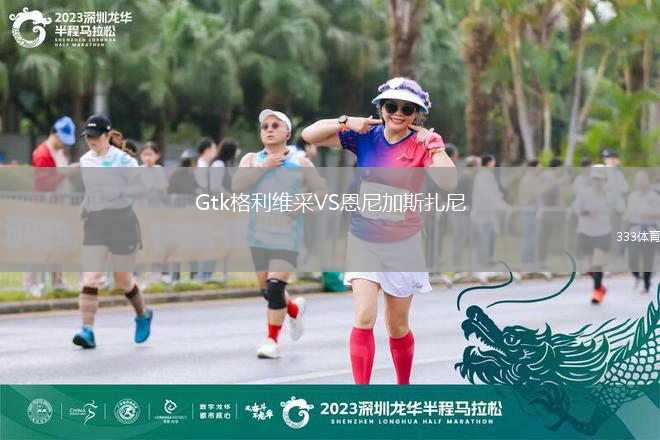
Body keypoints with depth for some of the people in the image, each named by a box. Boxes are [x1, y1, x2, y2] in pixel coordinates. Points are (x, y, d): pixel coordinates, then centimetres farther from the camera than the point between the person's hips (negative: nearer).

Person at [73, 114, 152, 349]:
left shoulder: (122, 160, -9)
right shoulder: (85, 161, 9)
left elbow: (142, 187, -11)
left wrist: (119, 191, -24)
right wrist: (83, 209, 9)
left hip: (122, 221, -4)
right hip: (95, 223, 4)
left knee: (123, 281, 9)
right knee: (90, 278, -12)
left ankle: (143, 315, 38)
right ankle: (87, 331, -14)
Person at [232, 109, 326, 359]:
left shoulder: (301, 164, 1)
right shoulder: (252, 160, 5)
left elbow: (321, 192, 9)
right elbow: (237, 185, -11)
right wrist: (264, 167, -18)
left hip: (288, 236, -3)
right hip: (259, 234, 3)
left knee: (276, 286, -16)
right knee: (266, 289, 11)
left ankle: (272, 340, -5)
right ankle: (294, 309, 42)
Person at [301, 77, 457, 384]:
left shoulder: (422, 144, -8)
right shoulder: (365, 137, -3)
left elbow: (448, 183, -23)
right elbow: (310, 135, -5)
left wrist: (435, 147, -33)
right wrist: (347, 123, -18)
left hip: (403, 244, -1)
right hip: (364, 240, 1)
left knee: (398, 327, 11)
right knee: (364, 317, -13)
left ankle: (404, 388, 33)